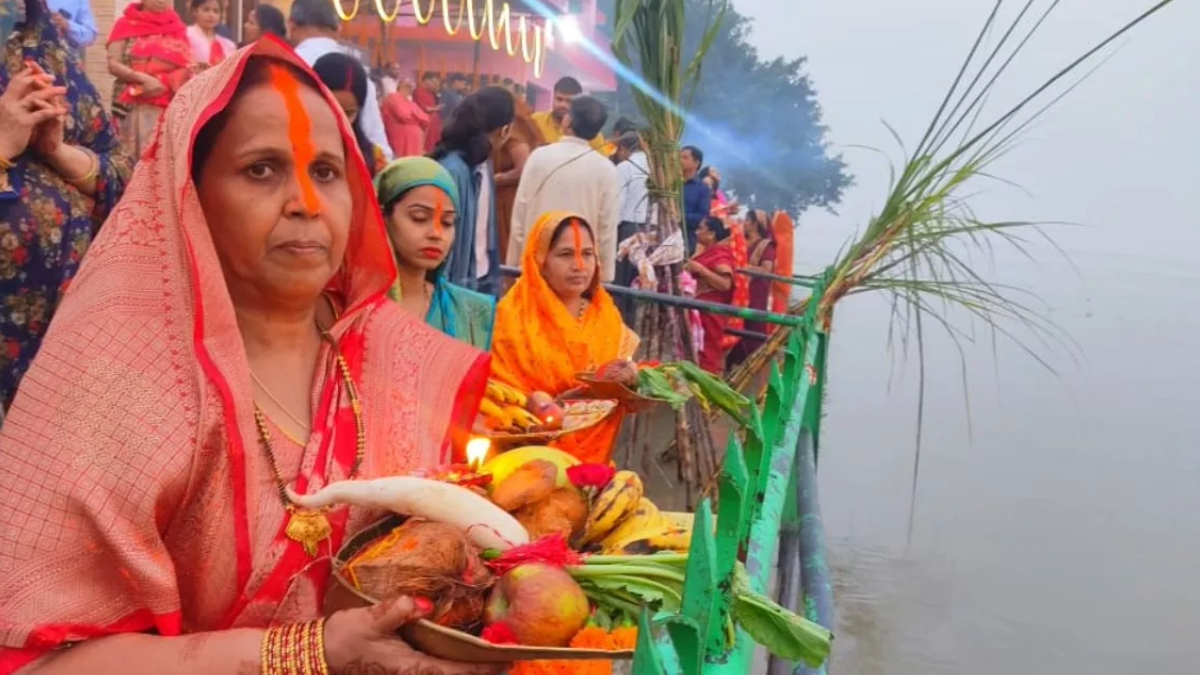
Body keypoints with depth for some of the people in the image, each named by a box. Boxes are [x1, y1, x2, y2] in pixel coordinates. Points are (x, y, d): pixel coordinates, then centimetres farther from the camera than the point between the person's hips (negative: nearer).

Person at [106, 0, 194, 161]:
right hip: (135, 106, -2)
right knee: (135, 155, -4)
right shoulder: (127, 24, 5)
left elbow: (187, 67, 13)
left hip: (172, 107, 2)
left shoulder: (177, 27, 12)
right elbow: (113, 64, -2)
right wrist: (142, 78, -16)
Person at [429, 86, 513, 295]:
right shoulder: (452, 169, -21)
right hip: (458, 283, -7)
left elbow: (486, 228, 7)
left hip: (483, 278, 7)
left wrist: (493, 277, 7)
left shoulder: (482, 163, 4)